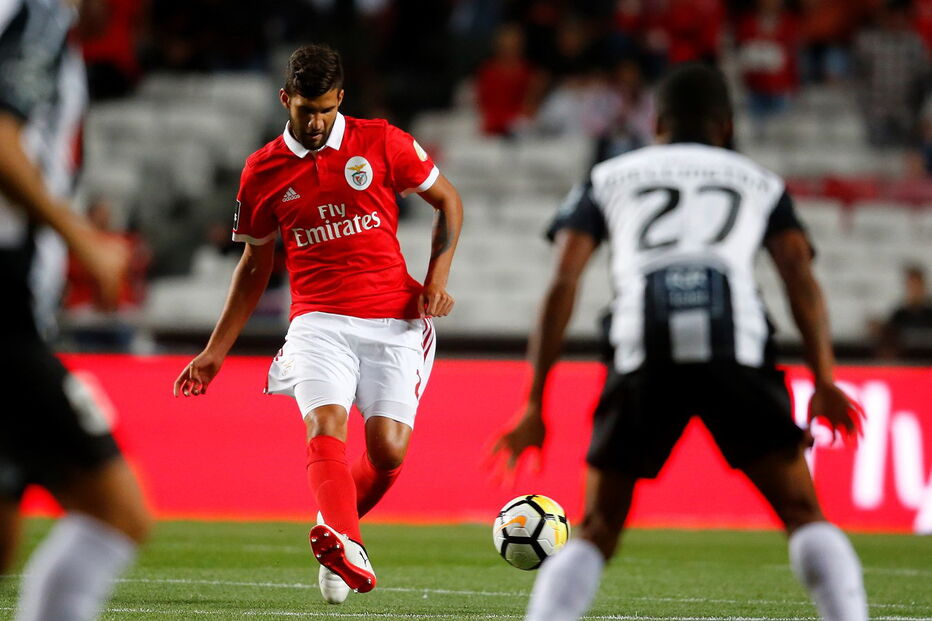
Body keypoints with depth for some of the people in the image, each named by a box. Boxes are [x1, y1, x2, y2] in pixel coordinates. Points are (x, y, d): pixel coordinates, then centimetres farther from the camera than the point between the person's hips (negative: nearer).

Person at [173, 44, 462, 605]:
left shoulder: (381, 143, 2)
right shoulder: (262, 172, 8)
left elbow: (448, 201, 13)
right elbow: (255, 265, 19)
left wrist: (437, 279, -1)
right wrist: (216, 351, 17)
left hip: (394, 319, 0)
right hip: (319, 320, 0)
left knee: (388, 449, -12)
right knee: (325, 424, -27)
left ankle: (340, 531, 19)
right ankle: (346, 550, -49)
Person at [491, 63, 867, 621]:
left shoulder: (608, 180, 29)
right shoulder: (760, 184, 29)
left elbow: (562, 285, 15)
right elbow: (800, 275, 11)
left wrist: (535, 406, 13)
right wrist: (825, 380, 2)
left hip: (645, 357, 0)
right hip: (736, 351, 0)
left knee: (597, 531, 12)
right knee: (803, 513, 9)